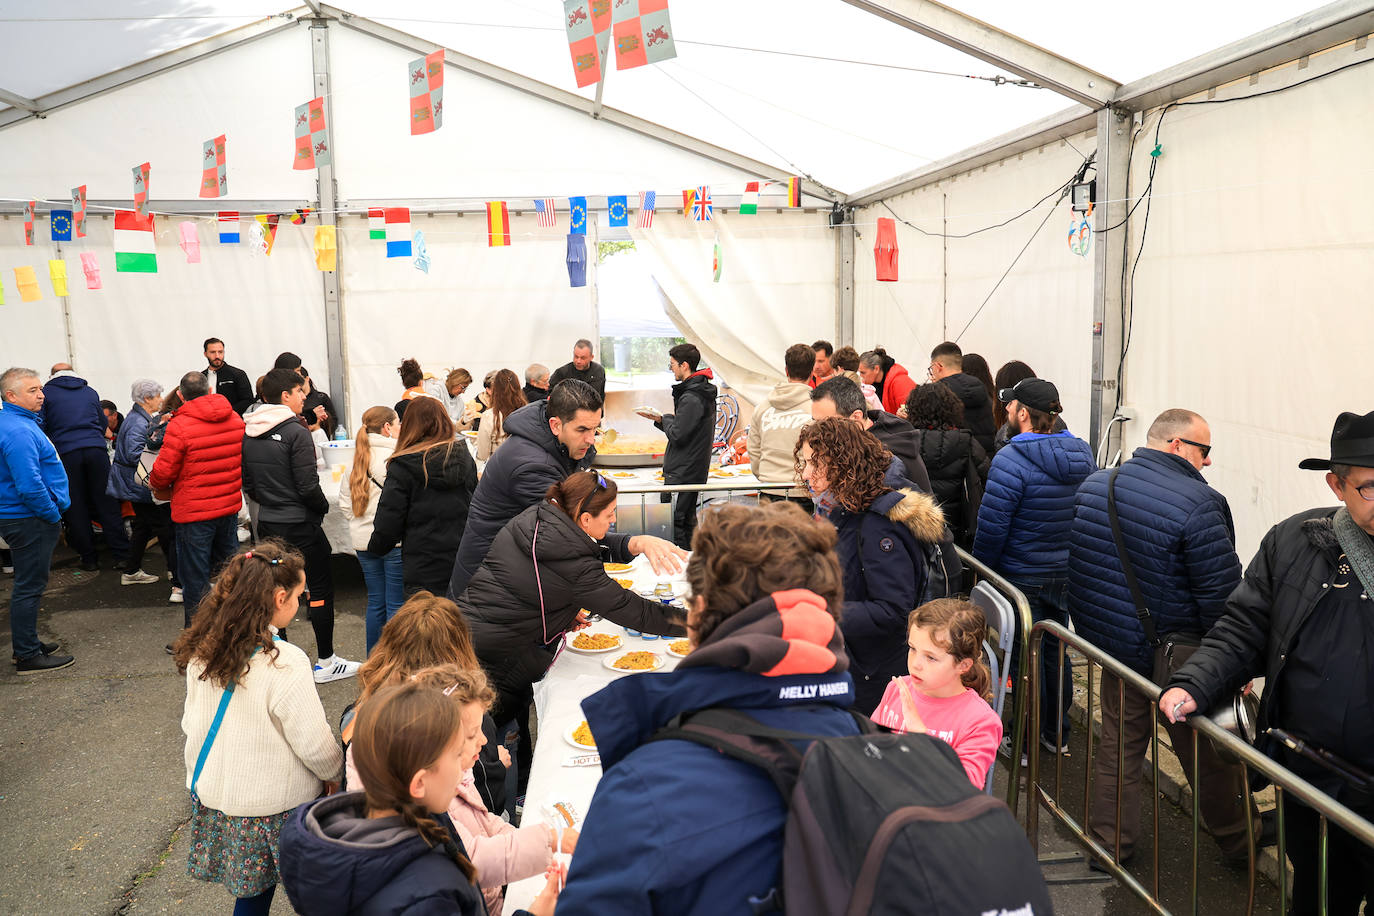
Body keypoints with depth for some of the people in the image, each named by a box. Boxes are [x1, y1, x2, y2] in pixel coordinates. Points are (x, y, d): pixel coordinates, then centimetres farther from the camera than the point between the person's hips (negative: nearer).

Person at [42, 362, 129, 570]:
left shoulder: (47, 393, 8)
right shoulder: (90, 392, 18)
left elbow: (41, 426, 5)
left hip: (66, 453, -2)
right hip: (96, 450, 2)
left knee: (76, 508, 6)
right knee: (106, 502, 5)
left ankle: (89, 558, 10)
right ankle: (121, 555, 2)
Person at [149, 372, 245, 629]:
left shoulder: (179, 426, -18)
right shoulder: (235, 419, 0)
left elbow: (163, 472, -13)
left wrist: (156, 486, 8)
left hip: (193, 512, -6)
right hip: (230, 506, 6)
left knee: (195, 578, 5)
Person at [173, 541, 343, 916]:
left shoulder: (203, 652, -4)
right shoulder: (284, 663, -25)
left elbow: (192, 723, 8)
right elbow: (314, 744, -17)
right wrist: (334, 773, 3)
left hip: (214, 792, 7)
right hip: (272, 807, -7)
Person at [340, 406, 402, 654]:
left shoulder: (358, 457, 9)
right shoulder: (396, 456, -13)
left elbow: (344, 500, 14)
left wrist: (358, 521, 17)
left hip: (363, 540, 7)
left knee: (375, 602, 15)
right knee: (396, 605, -1)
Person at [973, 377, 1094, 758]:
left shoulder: (1011, 461, -22)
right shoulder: (1082, 455, 1)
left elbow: (992, 526, -20)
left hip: (1023, 577, -7)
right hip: (1067, 573, 7)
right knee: (1055, 650, 19)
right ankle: (1057, 735, 32)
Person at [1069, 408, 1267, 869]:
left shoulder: (1093, 486, 1)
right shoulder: (1198, 503, -22)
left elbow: (1079, 565, 11)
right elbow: (1222, 596, -20)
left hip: (1111, 642, 6)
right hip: (1178, 656, -6)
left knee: (1118, 744, 18)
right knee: (1211, 757, 13)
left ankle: (1108, 840, 25)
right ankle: (1238, 841, 31)